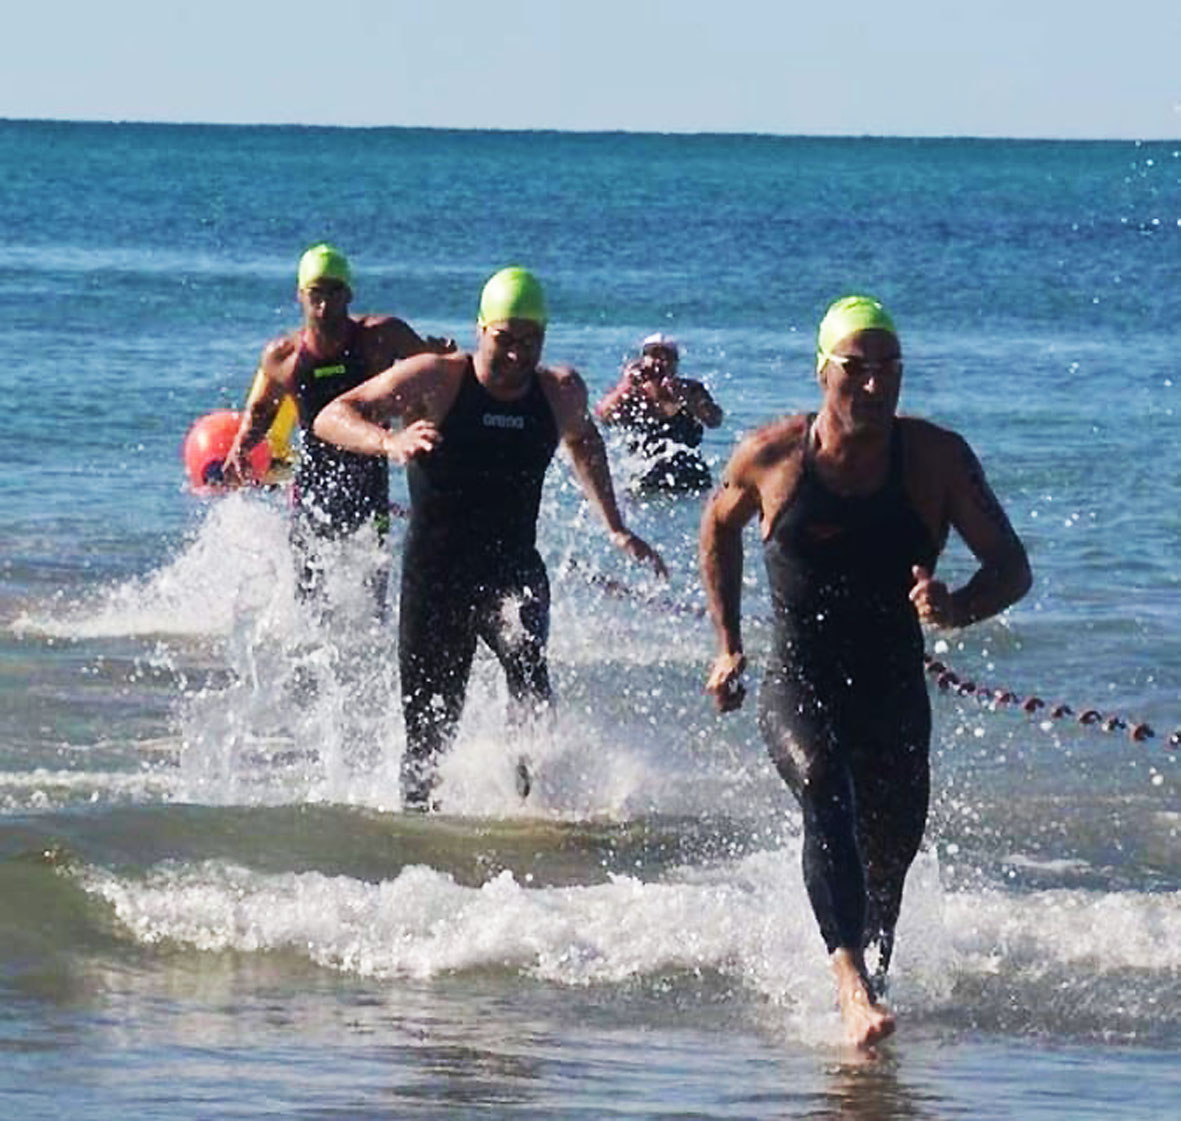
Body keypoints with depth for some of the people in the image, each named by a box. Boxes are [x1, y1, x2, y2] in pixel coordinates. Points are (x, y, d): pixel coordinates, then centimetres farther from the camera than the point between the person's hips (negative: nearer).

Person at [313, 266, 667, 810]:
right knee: (430, 724, 4)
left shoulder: (561, 392, 3)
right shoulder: (435, 380, -10)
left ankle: (534, 790, -30)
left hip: (514, 569, 1)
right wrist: (389, 443, -35)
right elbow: (332, 418, -15)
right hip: (436, 575, -1)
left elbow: (583, 439, 28)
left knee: (526, 658, -30)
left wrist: (615, 528, 25)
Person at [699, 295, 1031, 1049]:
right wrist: (728, 645, 13)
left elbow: (1012, 566, -7)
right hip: (797, 687, -2)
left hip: (895, 692, 2)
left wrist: (959, 608, -29)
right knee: (824, 787, -31)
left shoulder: (938, 458, -6)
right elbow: (719, 528, 16)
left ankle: (873, 977, 35)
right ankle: (851, 977, -45)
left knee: (889, 858, 8)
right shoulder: (771, 456, -5)